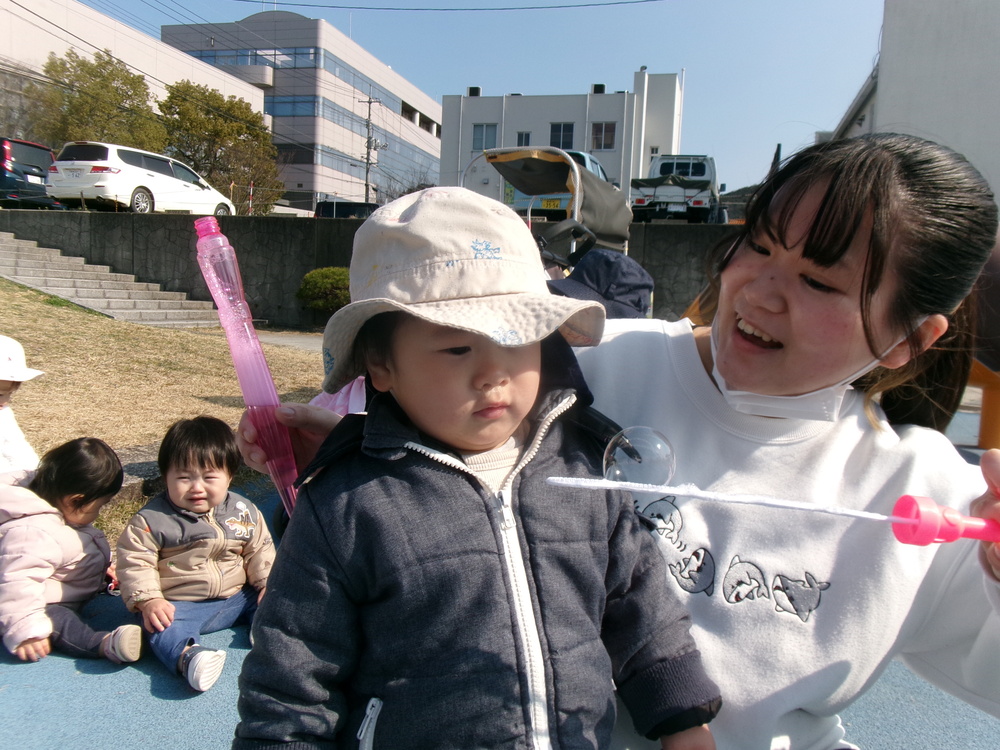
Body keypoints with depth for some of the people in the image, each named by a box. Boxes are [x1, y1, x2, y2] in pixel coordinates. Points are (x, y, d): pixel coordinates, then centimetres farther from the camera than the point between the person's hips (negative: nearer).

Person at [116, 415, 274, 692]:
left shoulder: (244, 512, 2)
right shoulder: (151, 519, -7)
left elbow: (260, 550, 9)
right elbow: (135, 562, -7)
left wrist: (269, 584, -3)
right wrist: (148, 600, -19)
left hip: (237, 597, 5)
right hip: (180, 605, -5)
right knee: (164, 631, -33)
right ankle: (188, 656, -56)